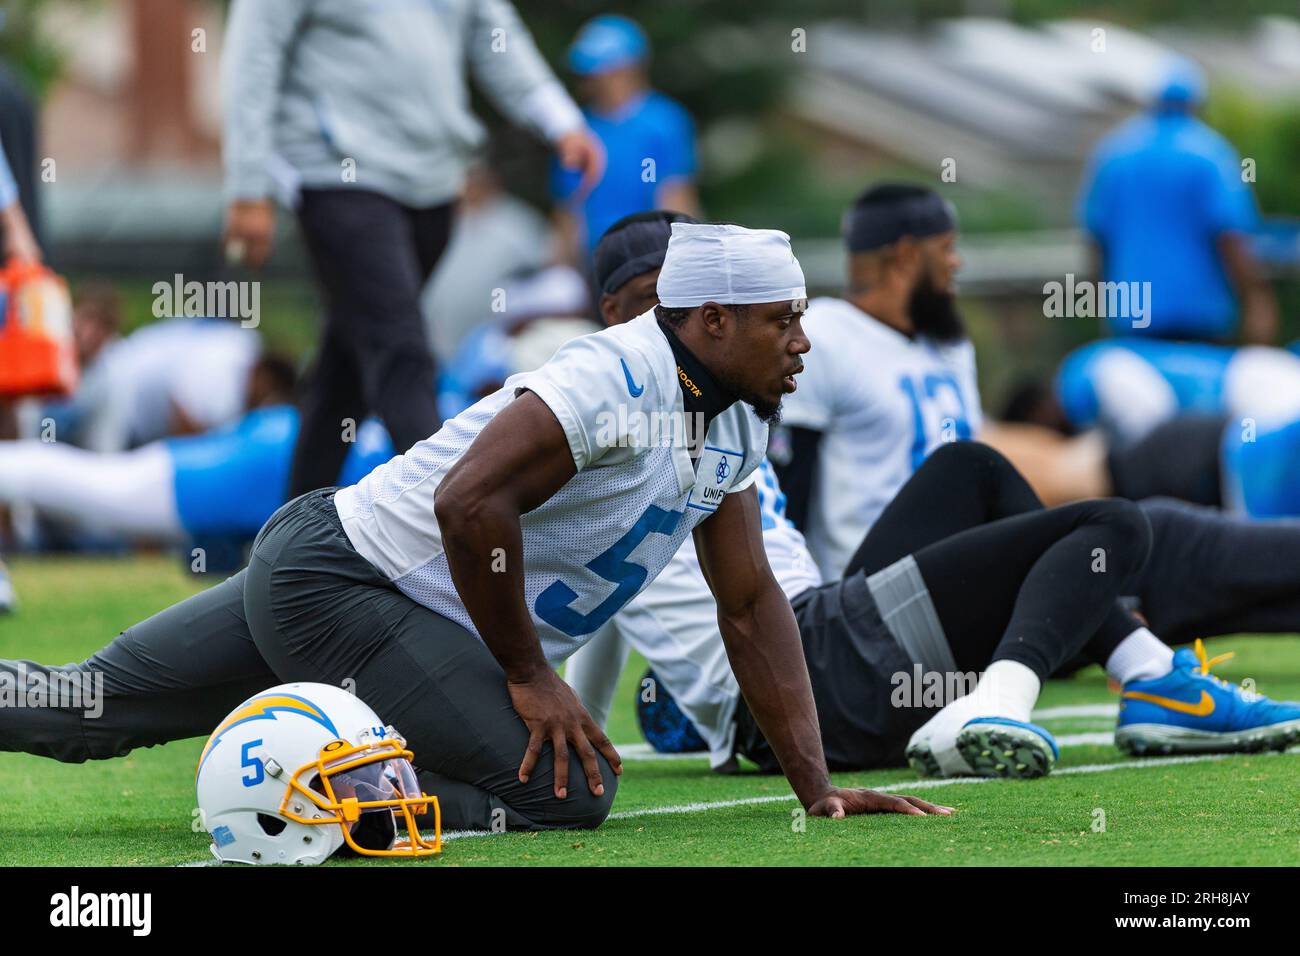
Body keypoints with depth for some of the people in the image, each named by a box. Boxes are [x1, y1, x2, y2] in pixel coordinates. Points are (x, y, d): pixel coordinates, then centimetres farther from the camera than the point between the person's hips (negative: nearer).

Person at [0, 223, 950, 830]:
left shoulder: (734, 424, 7)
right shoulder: (616, 381, -22)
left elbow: (751, 604, 12)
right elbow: (468, 502, -29)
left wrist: (817, 783, 5)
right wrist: (528, 675, -19)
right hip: (337, 584, -9)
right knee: (565, 791, -19)